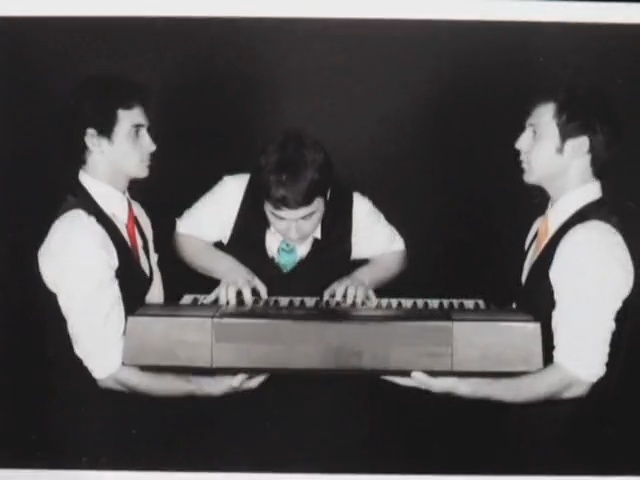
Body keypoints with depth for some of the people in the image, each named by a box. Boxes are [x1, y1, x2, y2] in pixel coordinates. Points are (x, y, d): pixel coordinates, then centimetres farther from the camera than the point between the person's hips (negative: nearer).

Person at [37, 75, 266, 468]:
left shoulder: (134, 214, 1)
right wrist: (207, 386, -19)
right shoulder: (78, 236, -24)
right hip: (101, 425, -7)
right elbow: (109, 371, -22)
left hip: (140, 402, 7)